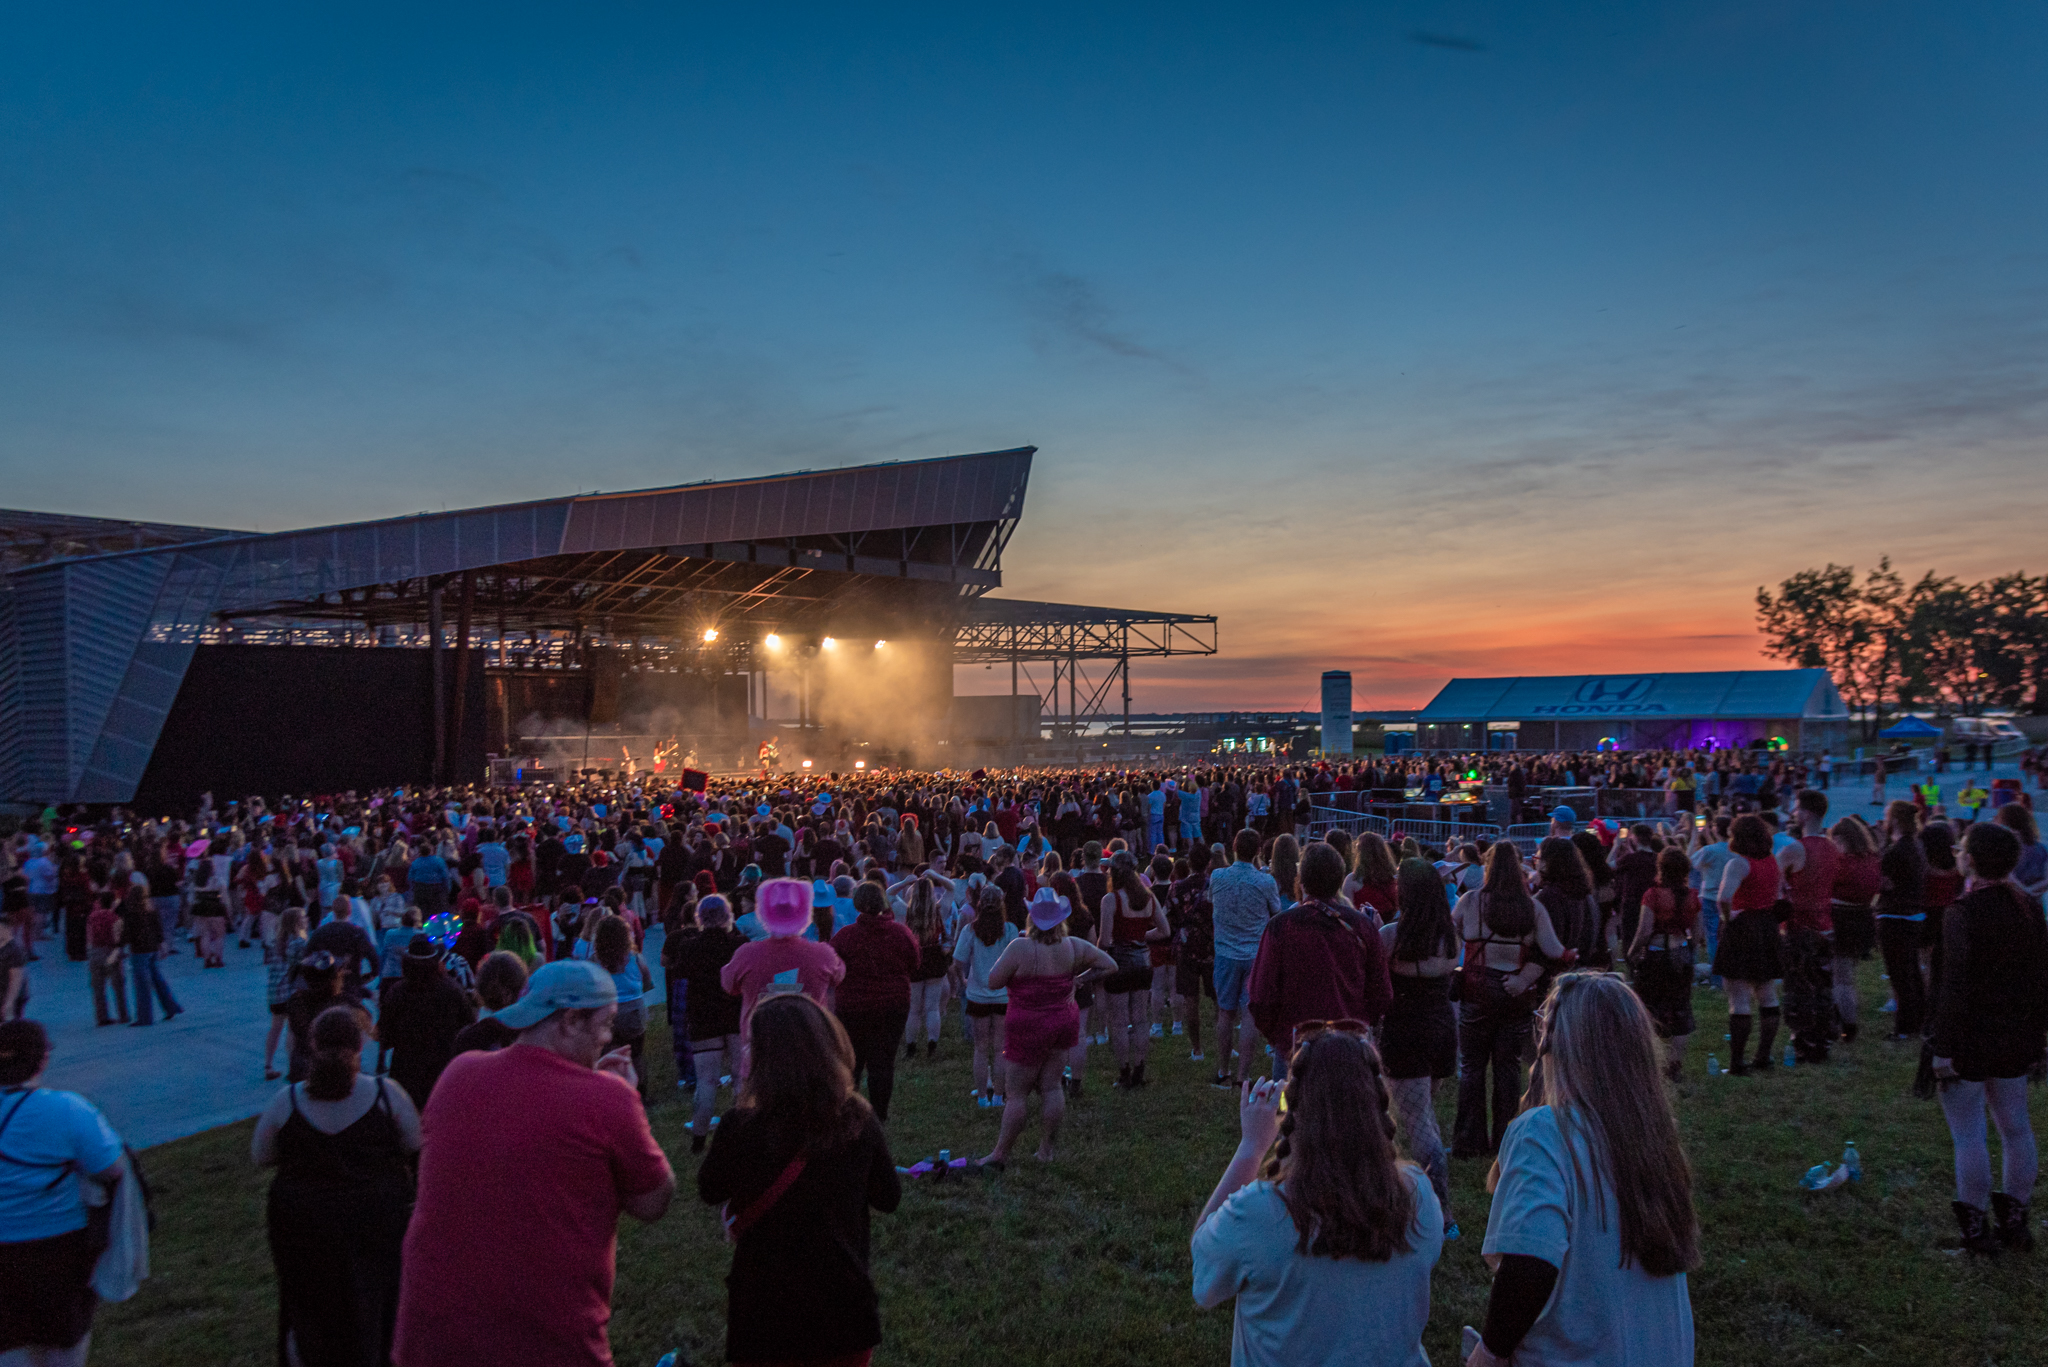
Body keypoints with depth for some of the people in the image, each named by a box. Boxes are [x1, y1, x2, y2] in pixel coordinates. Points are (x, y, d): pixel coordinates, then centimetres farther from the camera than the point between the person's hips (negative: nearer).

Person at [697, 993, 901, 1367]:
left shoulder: (739, 1127, -21)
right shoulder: (858, 1120, -13)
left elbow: (709, 1193, -1)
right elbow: (888, 1198, 2)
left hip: (765, 1316, -1)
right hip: (844, 1307, 2)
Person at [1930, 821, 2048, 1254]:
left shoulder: (1962, 912, -19)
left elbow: (1954, 986, -20)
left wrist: (1944, 1048, -16)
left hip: (1970, 1039, -7)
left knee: (1968, 1134, 2)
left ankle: (1976, 1229, 8)